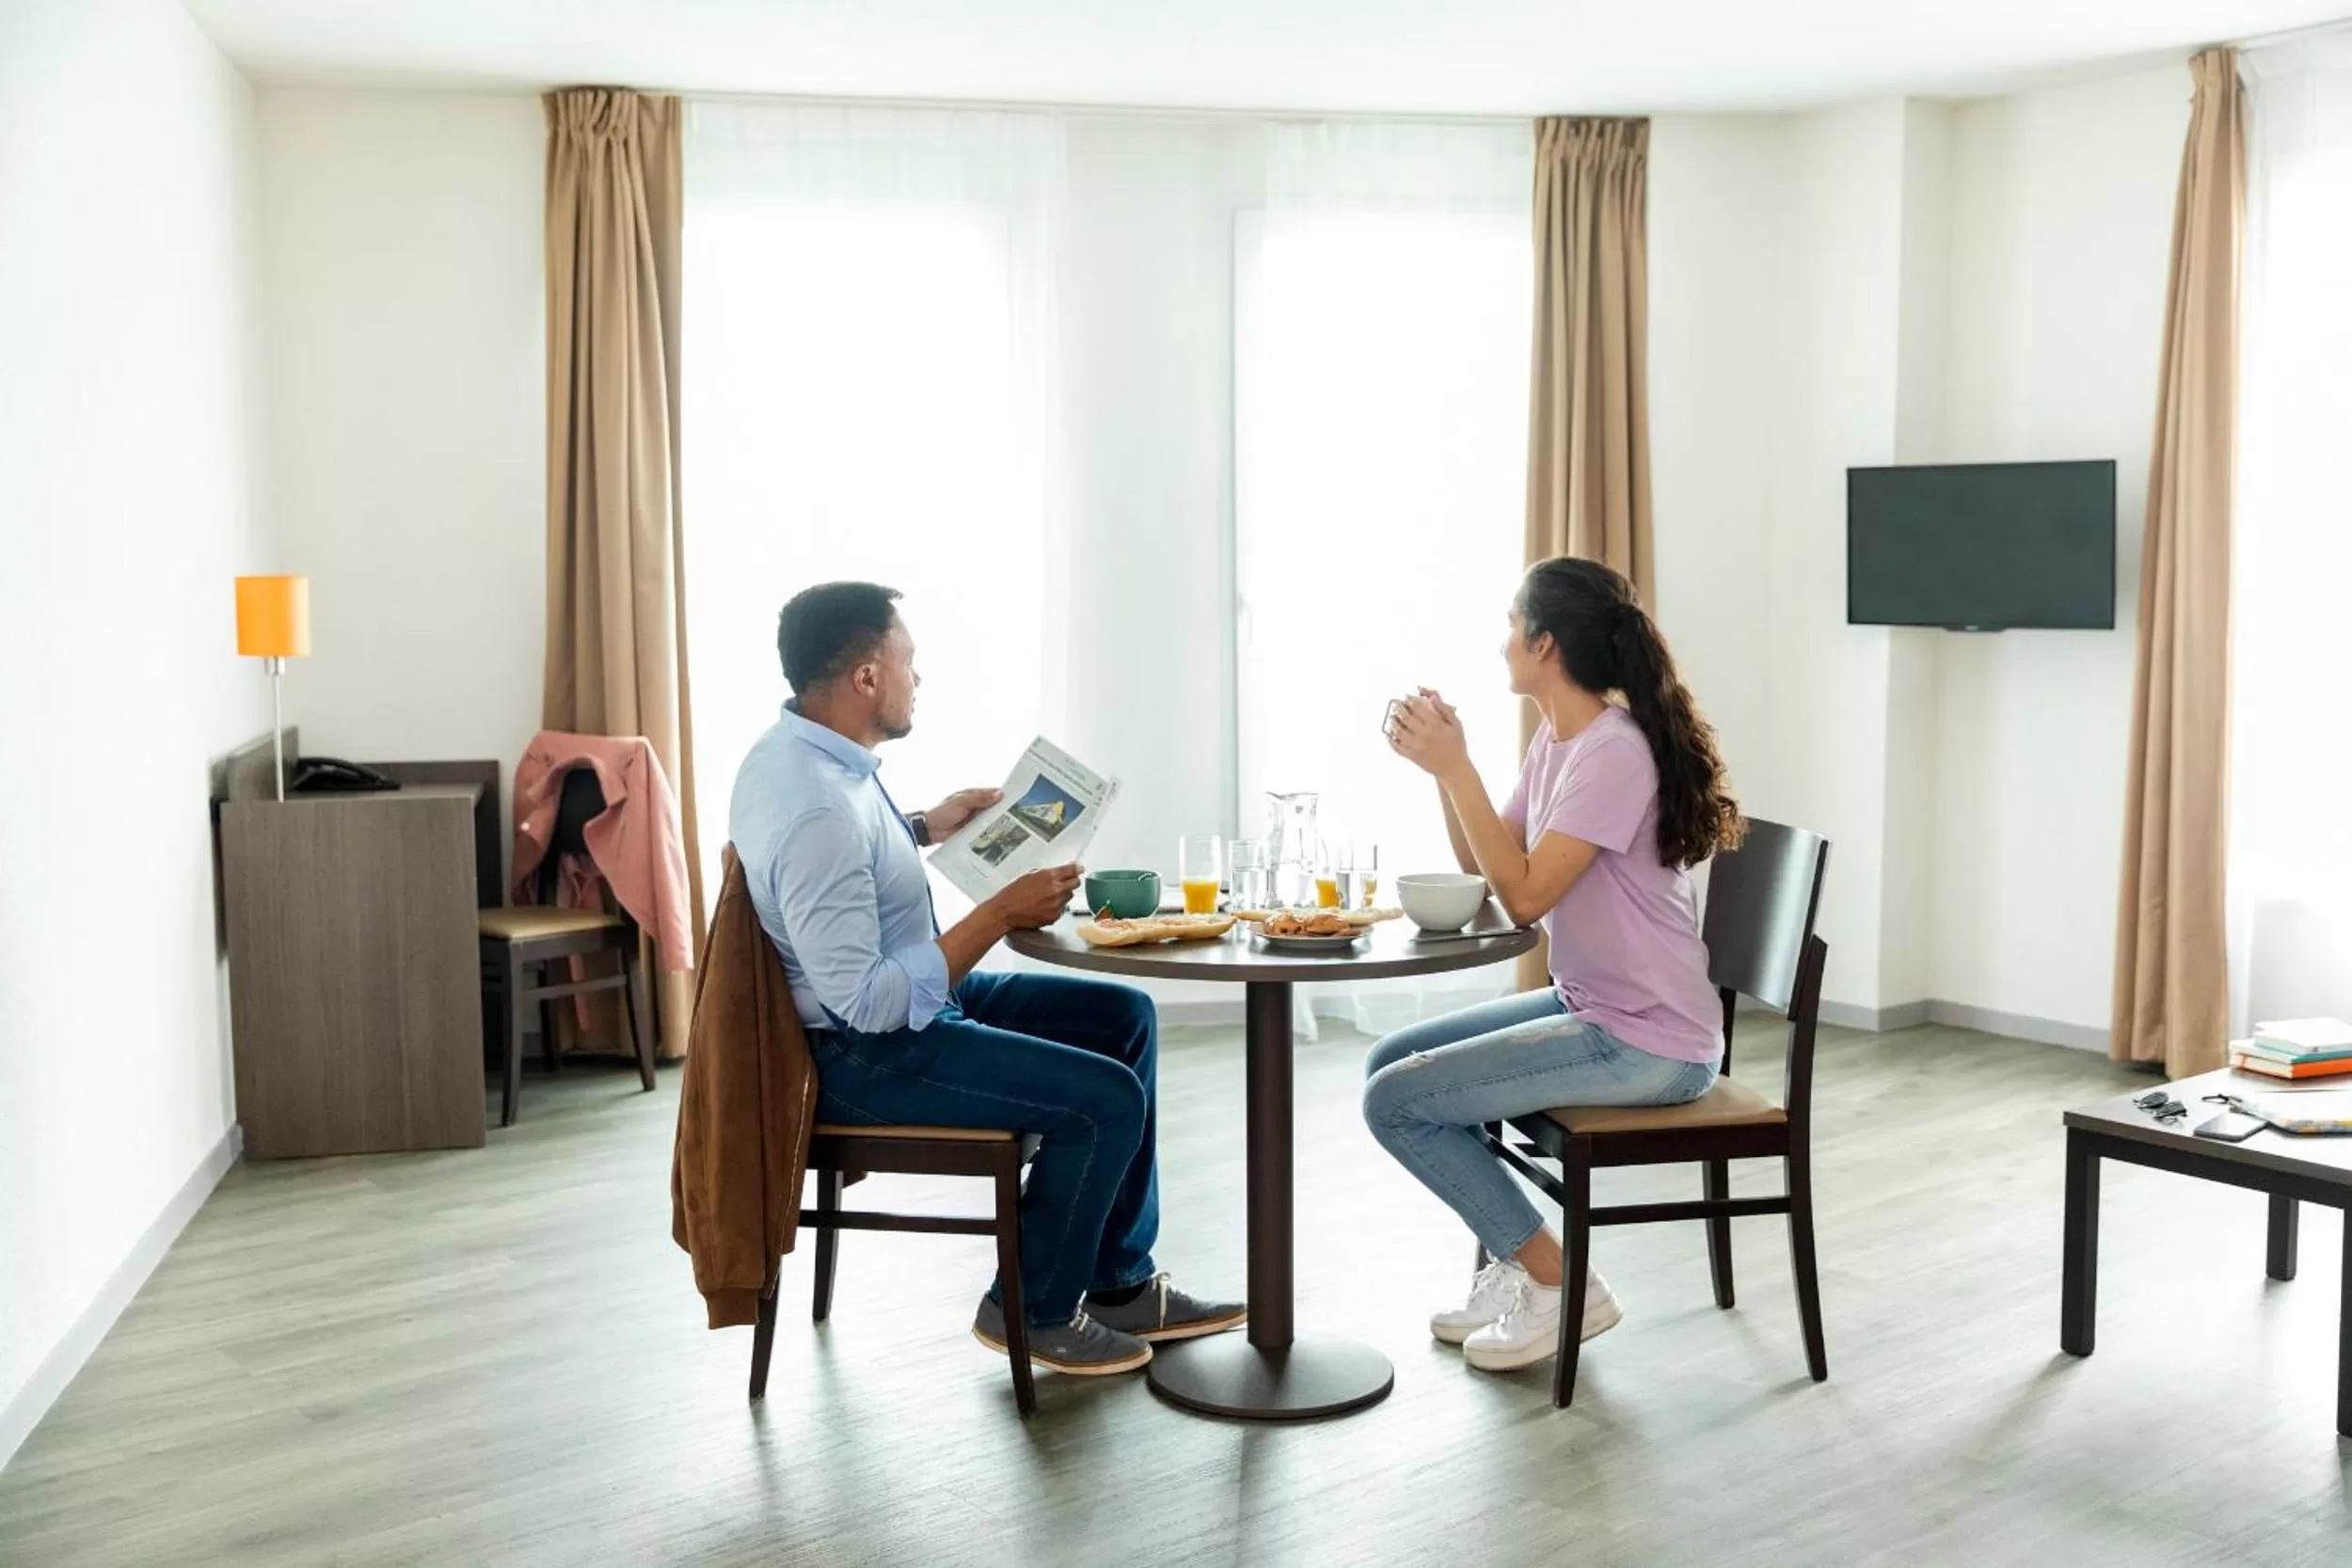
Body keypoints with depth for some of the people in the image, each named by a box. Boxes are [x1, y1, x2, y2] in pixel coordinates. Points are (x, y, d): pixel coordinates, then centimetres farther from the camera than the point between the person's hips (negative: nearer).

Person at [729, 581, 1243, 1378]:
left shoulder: (796, 747, 1)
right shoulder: (816, 812, -31)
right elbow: (870, 1003, -30)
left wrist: (923, 828, 9)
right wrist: (1003, 912, -25)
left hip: (900, 998, 11)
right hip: (864, 1054, -11)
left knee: (1125, 1018, 12)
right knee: (1108, 1097, -15)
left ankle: (1120, 1283, 17)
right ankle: (1033, 1308, 8)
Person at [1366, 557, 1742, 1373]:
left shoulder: (1615, 753, -21)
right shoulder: (1556, 740, 8)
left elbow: (1525, 894, -25)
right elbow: (1483, 867, 16)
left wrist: (1455, 768, -23)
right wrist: (1443, 760, 2)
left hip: (1647, 1044, -10)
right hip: (1589, 1006, 10)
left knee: (1395, 1101, -12)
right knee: (1390, 1060, 12)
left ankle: (1560, 1284, 1)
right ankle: (1514, 1267, 17)